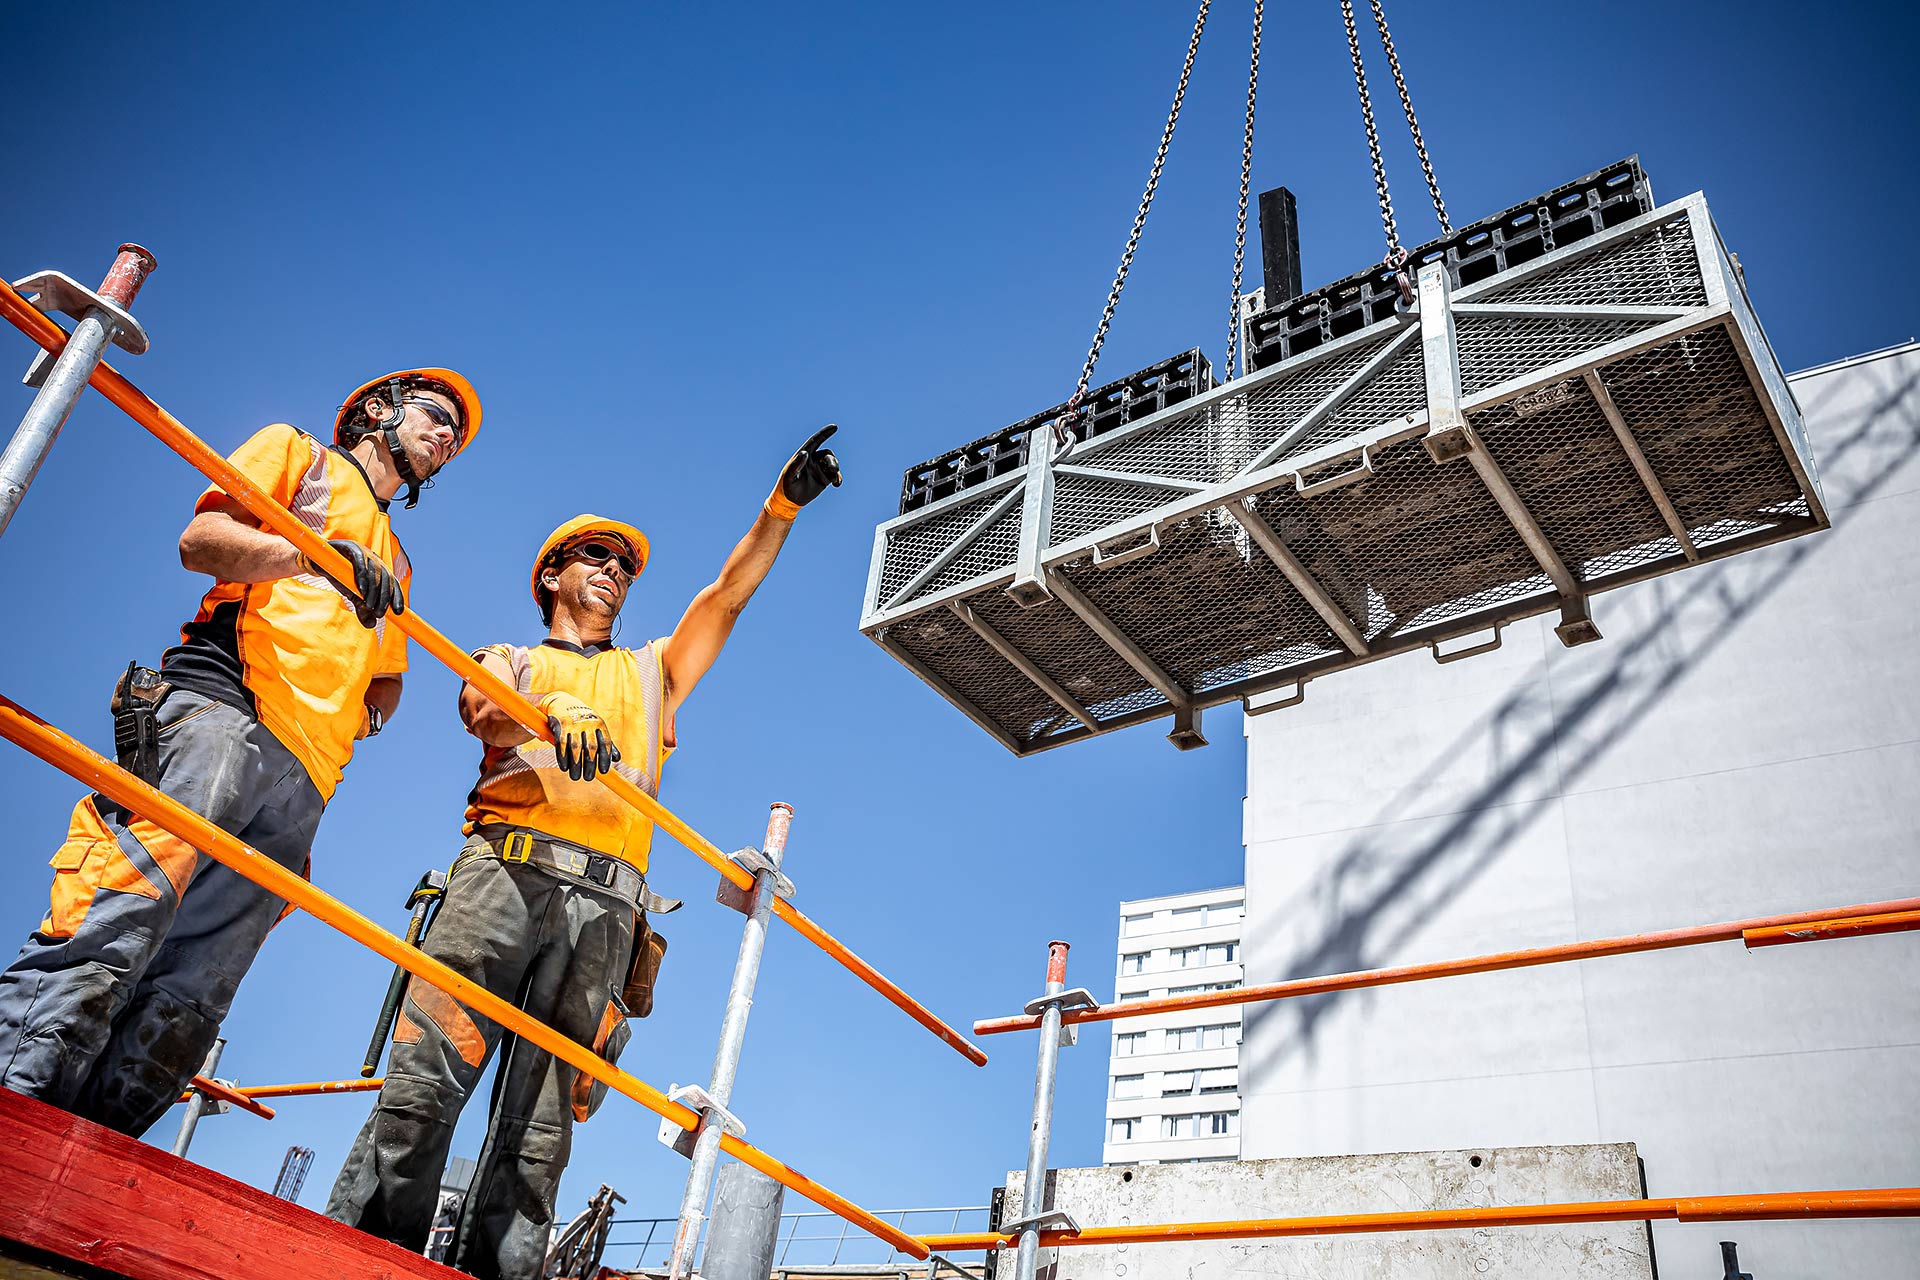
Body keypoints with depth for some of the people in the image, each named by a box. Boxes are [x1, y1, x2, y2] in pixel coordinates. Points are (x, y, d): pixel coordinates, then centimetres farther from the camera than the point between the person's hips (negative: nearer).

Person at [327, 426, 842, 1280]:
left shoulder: (652, 673, 34)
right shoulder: (510, 659, 26)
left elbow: (729, 593, 24)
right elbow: (482, 712, 1)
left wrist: (782, 506, 14)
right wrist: (553, 713, -22)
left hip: (605, 904, 2)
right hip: (506, 867, -1)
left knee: (539, 1128, -8)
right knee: (423, 1081, -16)